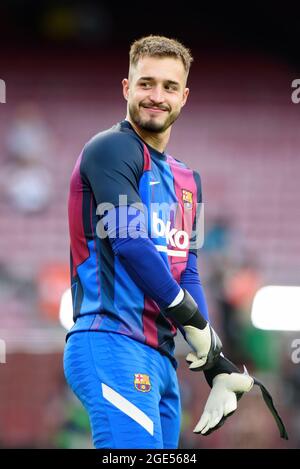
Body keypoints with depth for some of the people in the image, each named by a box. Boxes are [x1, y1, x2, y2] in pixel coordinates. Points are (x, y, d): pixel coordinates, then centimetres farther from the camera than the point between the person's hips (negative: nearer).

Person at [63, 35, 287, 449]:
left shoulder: (187, 180, 22)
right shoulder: (112, 148, -3)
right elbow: (131, 244, -13)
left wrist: (216, 366, 9)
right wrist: (196, 323, -8)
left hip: (161, 357, 8)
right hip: (114, 344, -8)